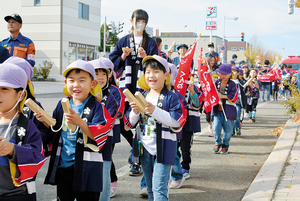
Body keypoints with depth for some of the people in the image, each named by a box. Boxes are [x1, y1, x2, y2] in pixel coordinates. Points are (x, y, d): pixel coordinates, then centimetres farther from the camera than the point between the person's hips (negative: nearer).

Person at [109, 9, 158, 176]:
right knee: (123, 124, 1)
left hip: (143, 88, -3)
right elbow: (112, 63, 13)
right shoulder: (124, 41, 15)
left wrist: (145, 57, -17)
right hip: (126, 87, 3)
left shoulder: (151, 43, 8)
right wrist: (123, 57, -5)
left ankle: (138, 162, 1)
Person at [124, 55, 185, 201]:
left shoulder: (171, 98, -7)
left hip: (162, 149, -6)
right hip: (145, 148, 6)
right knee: (150, 188, 18)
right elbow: (130, 123, 10)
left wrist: (155, 111, -25)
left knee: (159, 188, -11)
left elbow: (177, 121, -18)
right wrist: (134, 112, -12)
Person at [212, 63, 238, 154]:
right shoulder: (216, 82, 6)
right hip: (217, 110, 2)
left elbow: (234, 97, -13)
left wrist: (223, 96, -18)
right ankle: (218, 143, 16)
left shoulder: (232, 84, -5)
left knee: (228, 130, 7)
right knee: (216, 128, -9)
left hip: (228, 111, -2)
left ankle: (225, 145, 29)